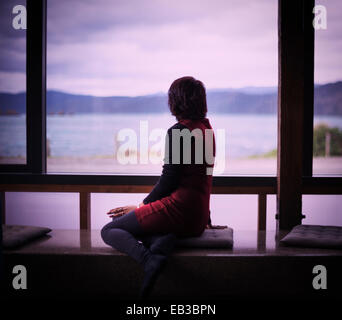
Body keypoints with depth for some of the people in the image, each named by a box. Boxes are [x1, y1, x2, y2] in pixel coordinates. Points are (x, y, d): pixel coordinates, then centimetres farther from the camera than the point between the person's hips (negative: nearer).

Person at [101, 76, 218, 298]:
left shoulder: (178, 132, -12)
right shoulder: (207, 129, 14)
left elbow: (169, 180, -14)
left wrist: (141, 206, -1)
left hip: (178, 208, -9)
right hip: (198, 219, 9)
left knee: (109, 230, 2)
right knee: (127, 223, 25)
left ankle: (148, 260, -27)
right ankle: (163, 240, -8)